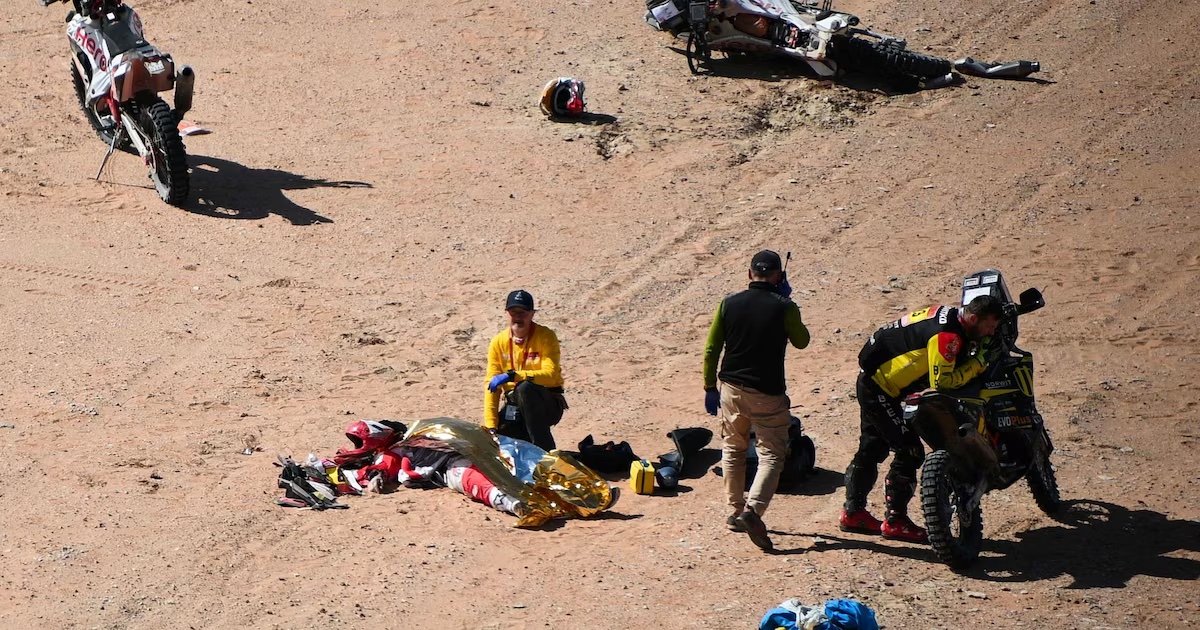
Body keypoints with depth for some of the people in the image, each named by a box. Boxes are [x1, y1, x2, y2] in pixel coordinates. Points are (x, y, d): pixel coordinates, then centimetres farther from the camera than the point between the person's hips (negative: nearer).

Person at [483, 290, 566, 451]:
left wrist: (513, 376, -35)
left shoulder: (546, 337, -12)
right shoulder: (498, 342, -1)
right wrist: (491, 427, -13)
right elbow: (491, 385, -3)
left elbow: (550, 375, -24)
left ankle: (545, 451, -28)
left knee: (525, 388, -36)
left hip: (547, 405, -3)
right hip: (514, 405, 3)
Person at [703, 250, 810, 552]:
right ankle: (753, 509, -19)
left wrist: (710, 387, 14)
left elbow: (711, 350, 3)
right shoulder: (784, 308, -11)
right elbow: (801, 341, 8)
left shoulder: (729, 304, -1)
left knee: (733, 449, 21)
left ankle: (735, 510, 25)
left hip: (731, 389, 4)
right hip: (767, 393, -4)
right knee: (772, 454, 1)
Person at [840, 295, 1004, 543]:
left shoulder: (949, 316, 4)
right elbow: (942, 382, -27)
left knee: (872, 448, 18)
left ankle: (853, 513, 27)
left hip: (871, 380, 11)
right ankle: (895, 520, -2)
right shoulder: (948, 334, -26)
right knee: (910, 451, -8)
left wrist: (973, 362, 3)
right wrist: (977, 364, -19)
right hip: (880, 390, -11)